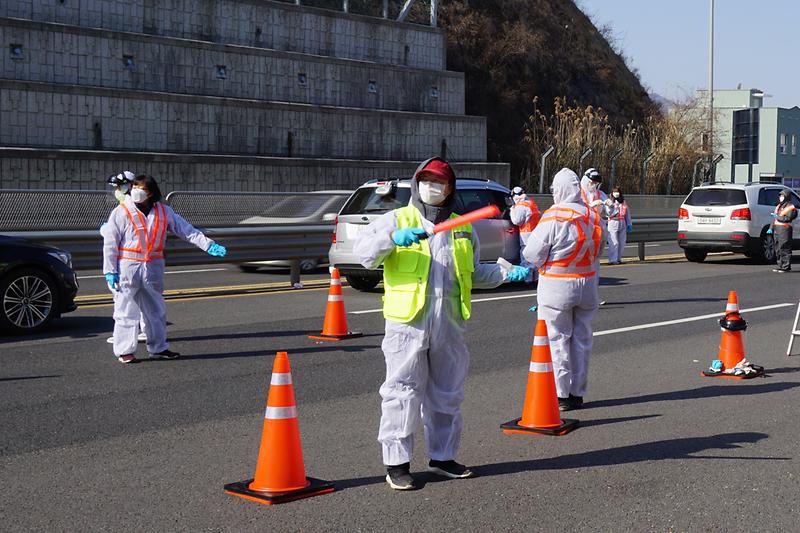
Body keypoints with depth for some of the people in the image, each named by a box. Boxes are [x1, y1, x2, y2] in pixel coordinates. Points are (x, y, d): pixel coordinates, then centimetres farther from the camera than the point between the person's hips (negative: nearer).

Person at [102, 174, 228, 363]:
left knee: (156, 310, 12)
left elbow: (186, 230, 3)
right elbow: (110, 243, -6)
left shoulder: (163, 212, 4)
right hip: (127, 267, -4)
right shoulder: (121, 212, -7)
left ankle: (158, 348, 24)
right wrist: (110, 271, -11)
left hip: (153, 267, 4)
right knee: (126, 310, -1)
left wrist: (208, 245, -7)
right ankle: (124, 350, 9)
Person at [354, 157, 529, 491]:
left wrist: (508, 273, 10)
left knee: (447, 393, 13)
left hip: (449, 323, 5)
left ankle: (442, 457, 26)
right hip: (408, 322, -5)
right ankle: (396, 463, 5)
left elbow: (474, 274, 25)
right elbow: (363, 252, -10)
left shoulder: (463, 228, 17)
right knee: (403, 391, -3)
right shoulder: (397, 219, 3)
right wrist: (393, 238, -27)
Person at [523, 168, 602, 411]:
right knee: (582, 339, 13)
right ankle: (578, 393, 20)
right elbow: (596, 251, 9)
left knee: (558, 339, 3)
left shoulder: (553, 217, -16)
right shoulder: (592, 215, 2)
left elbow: (532, 254, -13)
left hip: (556, 287, -5)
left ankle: (562, 394, 5)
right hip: (587, 284, 5)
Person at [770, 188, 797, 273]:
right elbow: (774, 218, 22)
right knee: (778, 248, 10)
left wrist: (778, 217, -12)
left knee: (785, 248, -9)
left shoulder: (790, 207, -5)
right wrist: (771, 228, 13)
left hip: (785, 230, -9)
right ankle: (780, 265, 16)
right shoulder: (778, 206, 21)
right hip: (776, 229, 9)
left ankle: (786, 266, -7)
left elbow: (788, 218, -16)